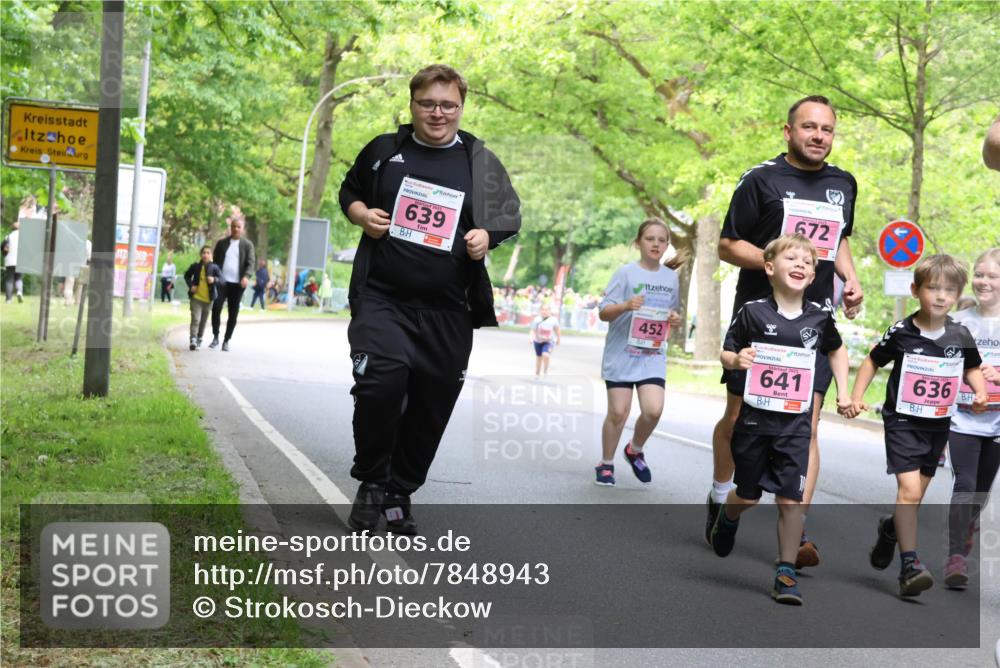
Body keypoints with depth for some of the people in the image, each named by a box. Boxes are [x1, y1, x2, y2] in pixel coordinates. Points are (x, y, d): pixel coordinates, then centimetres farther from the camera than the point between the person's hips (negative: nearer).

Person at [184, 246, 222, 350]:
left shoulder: (214, 267, -8)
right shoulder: (195, 266, -3)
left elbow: (221, 280, -16)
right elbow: (187, 275, 15)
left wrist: (214, 280, -38)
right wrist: (191, 285, -2)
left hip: (208, 299, 1)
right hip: (196, 297, -1)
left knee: (203, 321, 13)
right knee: (195, 319, -13)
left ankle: (199, 339, 30)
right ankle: (193, 340, -17)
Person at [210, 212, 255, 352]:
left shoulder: (247, 244, 5)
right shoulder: (222, 243, 10)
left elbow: (251, 263, -3)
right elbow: (215, 261, 12)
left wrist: (246, 276, -21)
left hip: (237, 284, -1)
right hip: (222, 282, 1)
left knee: (233, 313, 2)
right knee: (216, 308, -13)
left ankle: (227, 340, 11)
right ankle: (215, 337, 1)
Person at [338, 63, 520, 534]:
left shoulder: (479, 162, 6)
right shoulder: (384, 150, 7)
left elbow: (510, 216, 14)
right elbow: (349, 191, 21)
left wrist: (487, 237, -7)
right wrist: (361, 214, -1)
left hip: (447, 311, 2)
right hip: (382, 299, -2)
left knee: (431, 407, 6)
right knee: (382, 380, -23)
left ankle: (399, 495, 26)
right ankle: (371, 480, -1)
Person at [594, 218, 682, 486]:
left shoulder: (672, 277, 8)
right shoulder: (626, 273, -5)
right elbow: (604, 313, -6)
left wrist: (675, 319, -3)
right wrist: (625, 306, -26)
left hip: (653, 355, 3)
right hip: (622, 353, -3)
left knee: (653, 409, -13)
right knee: (618, 412, -2)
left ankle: (635, 450, 16)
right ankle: (606, 464, 19)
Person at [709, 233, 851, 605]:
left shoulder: (820, 317, 0)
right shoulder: (753, 312, -8)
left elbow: (836, 350, 20)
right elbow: (726, 353, -1)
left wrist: (843, 391, 12)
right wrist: (736, 359, -23)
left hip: (795, 424, 1)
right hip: (754, 420, -1)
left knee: (790, 499, -4)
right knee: (748, 496, 12)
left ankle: (786, 573, 5)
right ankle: (727, 519, 47)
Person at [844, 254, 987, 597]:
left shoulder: (960, 336, -3)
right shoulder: (901, 333, -12)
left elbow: (972, 368, 15)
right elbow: (872, 361, 3)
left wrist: (980, 391, -4)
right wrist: (856, 397, -6)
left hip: (938, 426, 4)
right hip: (902, 422, -4)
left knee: (916, 493, 16)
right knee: (909, 490, -18)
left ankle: (891, 528, 47)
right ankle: (909, 563, -13)